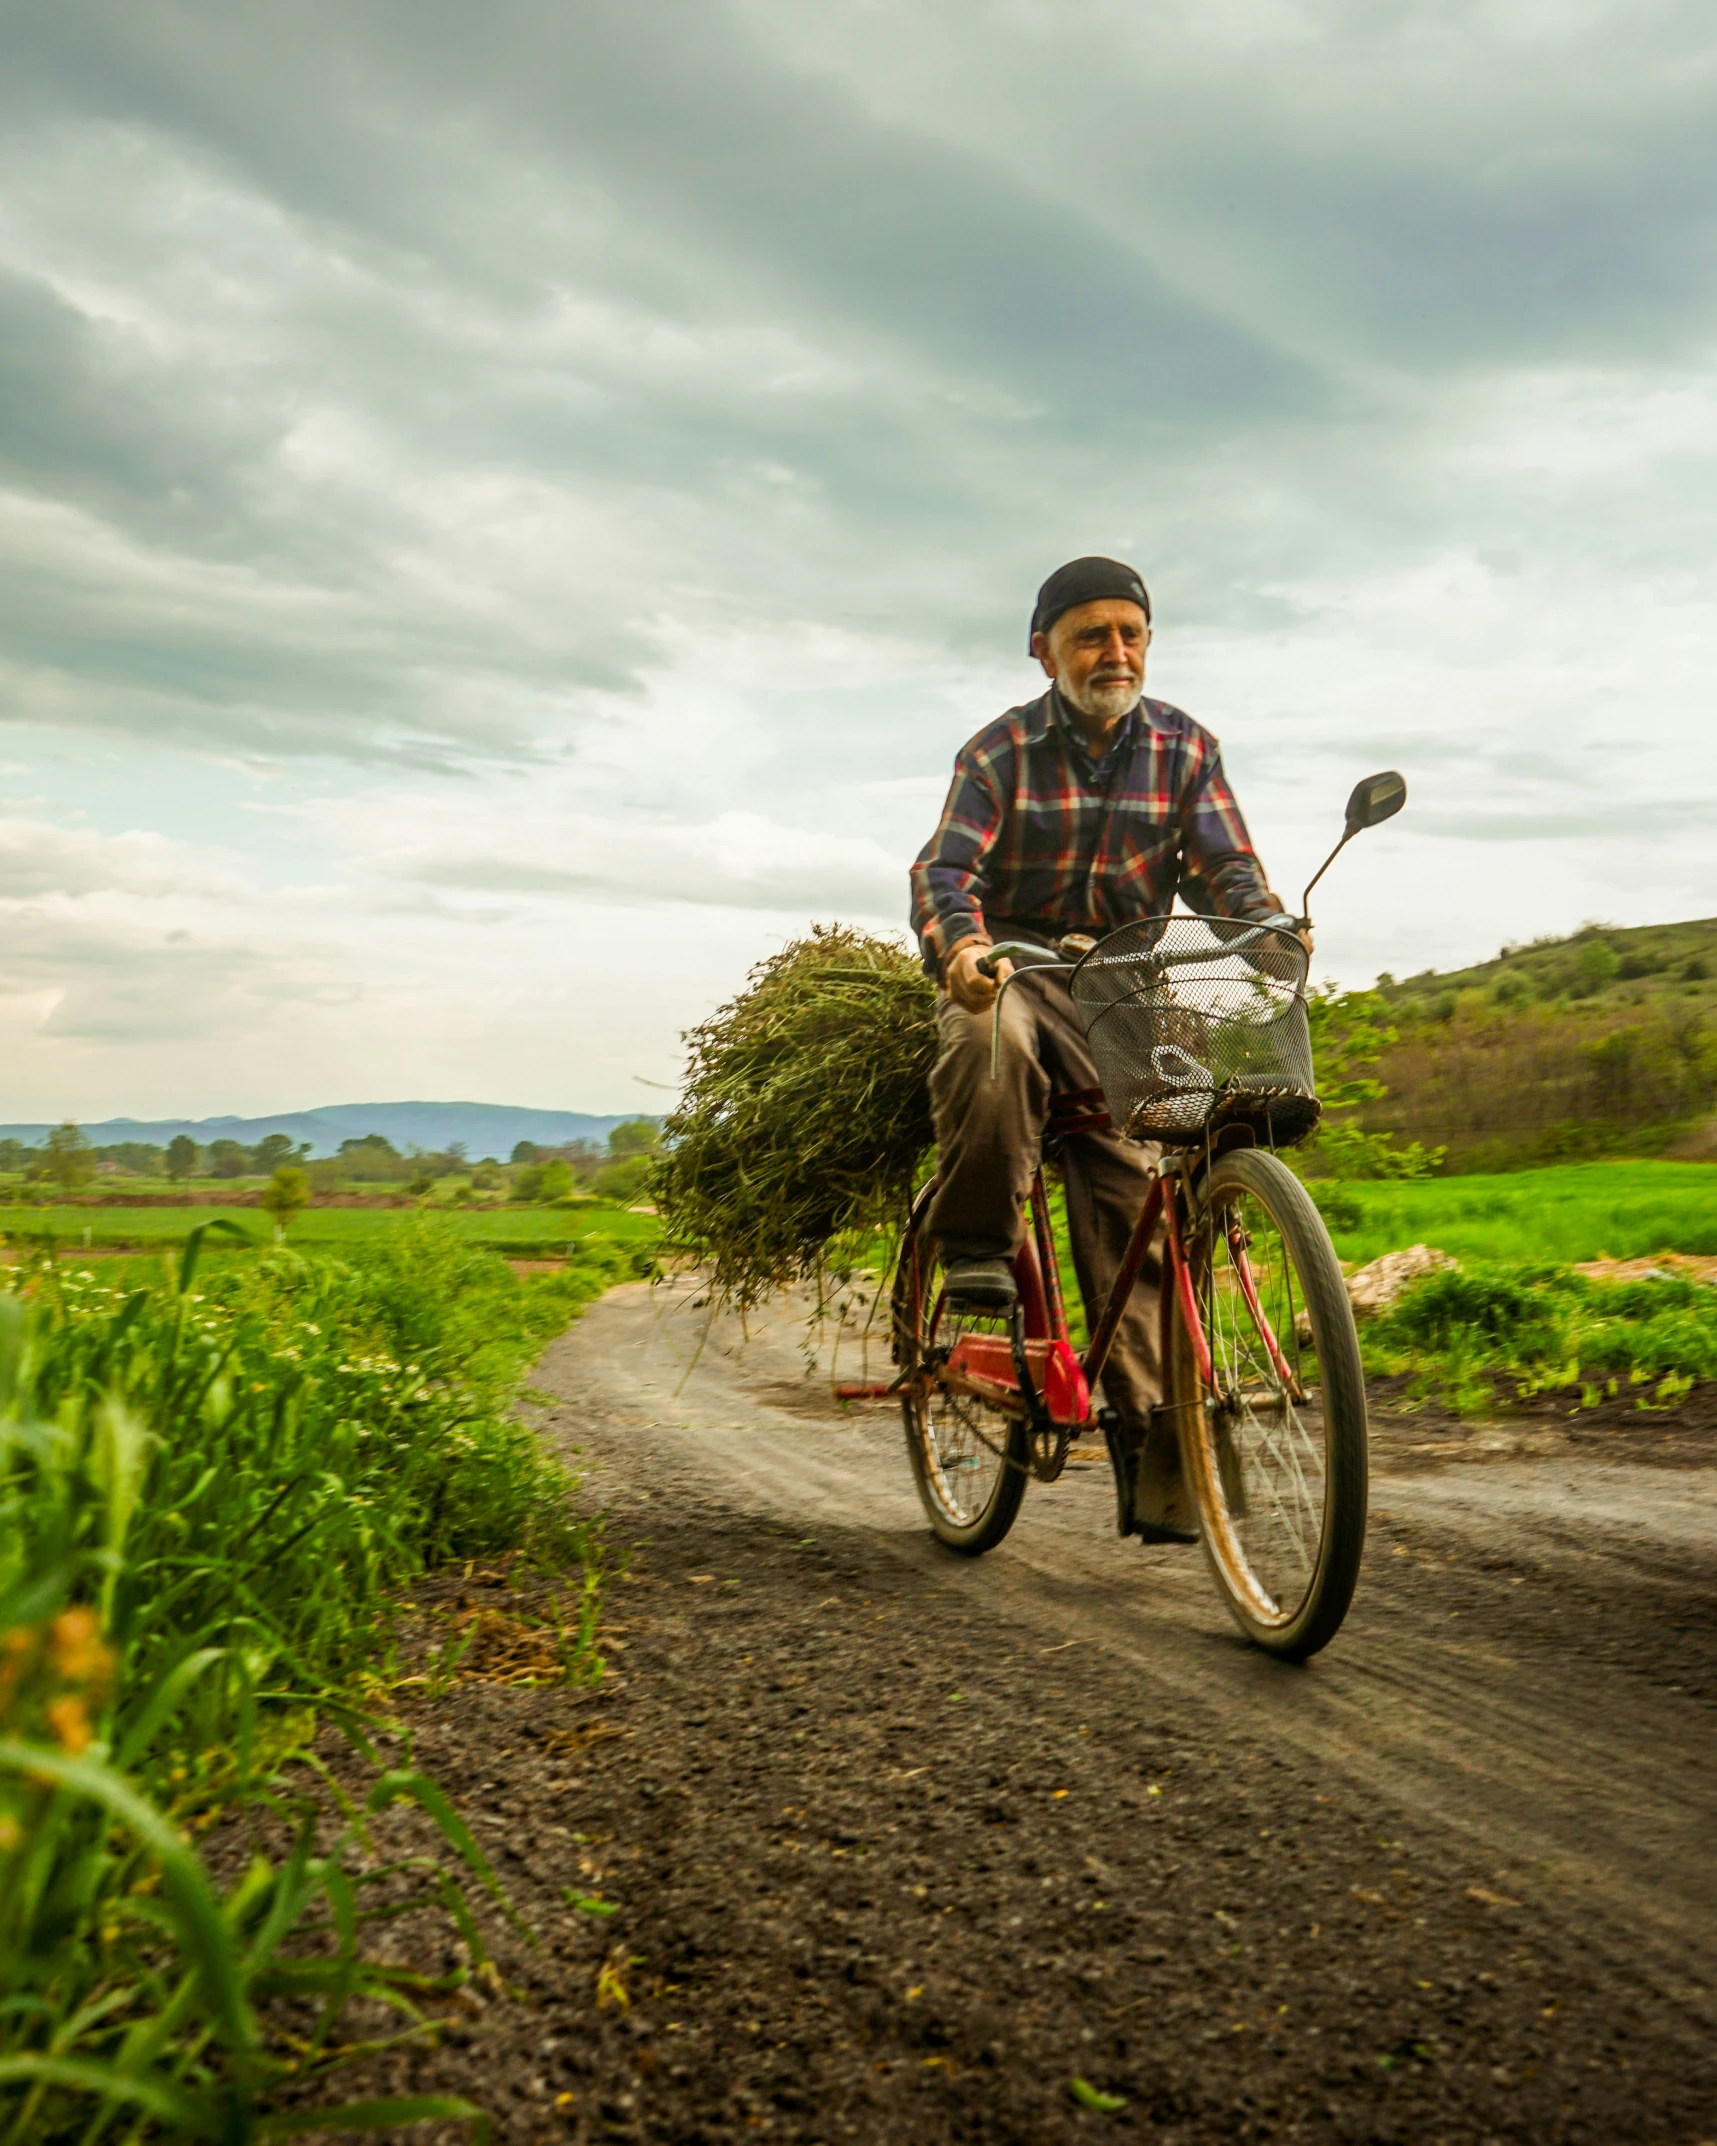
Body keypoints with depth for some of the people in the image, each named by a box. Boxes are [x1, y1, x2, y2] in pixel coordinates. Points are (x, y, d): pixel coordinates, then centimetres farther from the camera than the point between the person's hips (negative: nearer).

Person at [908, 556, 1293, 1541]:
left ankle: (1154, 1445, -10)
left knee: (1133, 1200, -10)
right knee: (992, 1042, -40)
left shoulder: (1185, 748, 5)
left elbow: (1225, 866, -1)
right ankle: (978, 1246, -21)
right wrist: (958, 947, -39)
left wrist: (1270, 927, -26)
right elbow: (945, 869, -15)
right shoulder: (1001, 751, -3)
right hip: (1012, 966, -1)